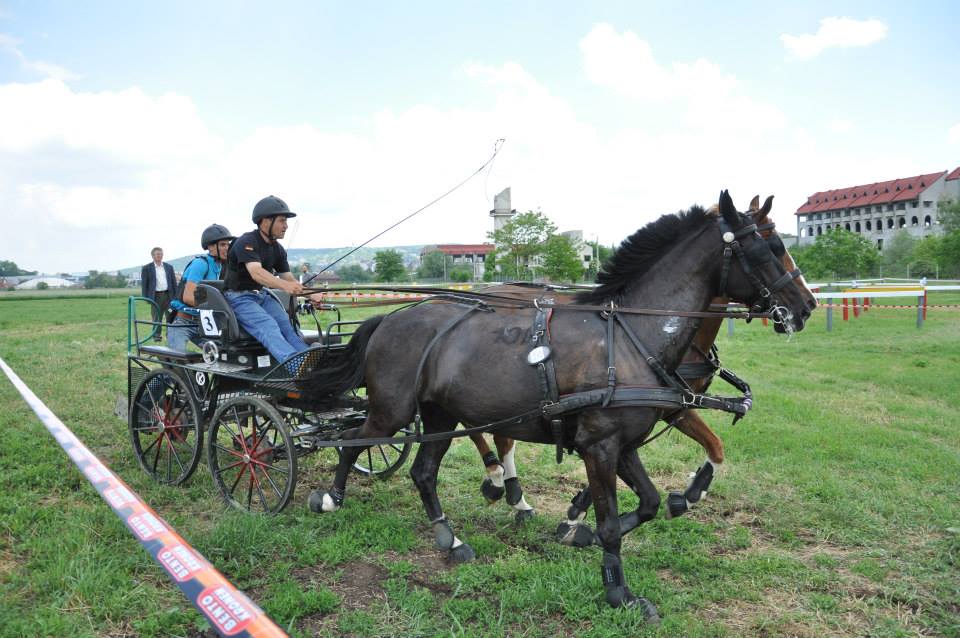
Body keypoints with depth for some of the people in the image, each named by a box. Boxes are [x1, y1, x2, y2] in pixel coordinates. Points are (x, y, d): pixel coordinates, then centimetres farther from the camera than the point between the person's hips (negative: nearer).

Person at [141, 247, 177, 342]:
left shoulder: (169, 267, 12)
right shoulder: (146, 268, 4)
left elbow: (174, 282, 12)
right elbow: (144, 284, 2)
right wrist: (145, 298, -6)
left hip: (168, 295, 2)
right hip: (156, 296, -2)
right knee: (157, 317, 1)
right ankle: (156, 335, 8)